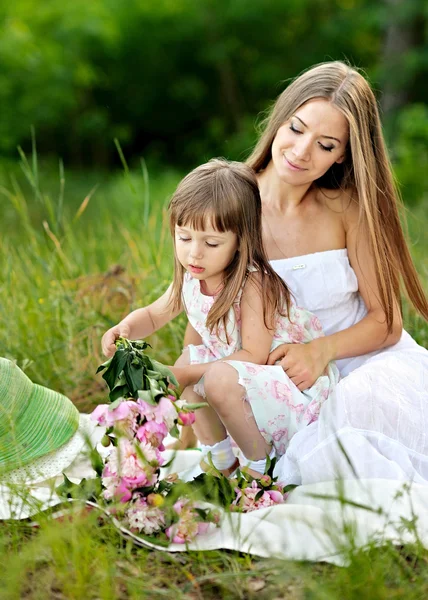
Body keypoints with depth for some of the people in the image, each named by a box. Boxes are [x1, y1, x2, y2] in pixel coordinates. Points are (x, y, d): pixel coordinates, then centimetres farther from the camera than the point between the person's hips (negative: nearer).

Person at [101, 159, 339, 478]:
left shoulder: (255, 283, -24)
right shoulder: (191, 278, -1)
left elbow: (254, 356, -26)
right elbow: (153, 315, 15)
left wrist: (190, 374, -29)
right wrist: (125, 327, -8)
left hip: (299, 386, -9)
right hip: (243, 378, 9)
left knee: (219, 378, -30)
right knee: (188, 359, -1)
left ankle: (260, 466, -6)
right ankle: (223, 460, 9)